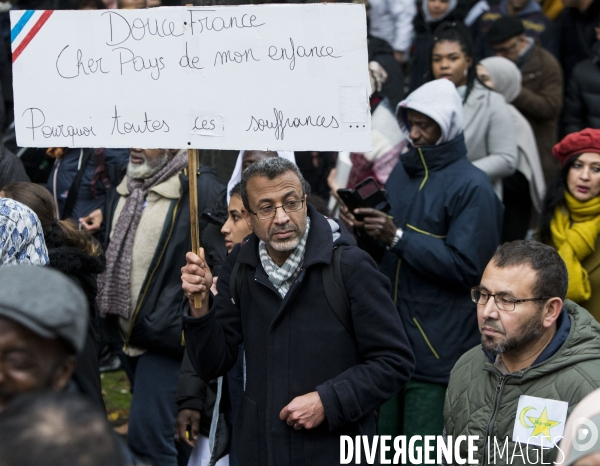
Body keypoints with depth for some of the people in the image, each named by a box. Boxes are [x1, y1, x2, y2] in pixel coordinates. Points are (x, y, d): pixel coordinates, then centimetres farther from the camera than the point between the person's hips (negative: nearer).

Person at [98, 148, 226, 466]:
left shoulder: (200, 189, -14)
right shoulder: (123, 191, 11)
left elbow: (223, 266, -16)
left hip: (167, 336, -8)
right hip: (130, 337, 8)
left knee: (147, 439, -14)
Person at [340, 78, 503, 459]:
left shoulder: (472, 187, -10)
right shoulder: (403, 171, 14)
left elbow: (465, 268, -18)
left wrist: (398, 238, -22)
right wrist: (367, 231, -2)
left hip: (437, 346, -7)